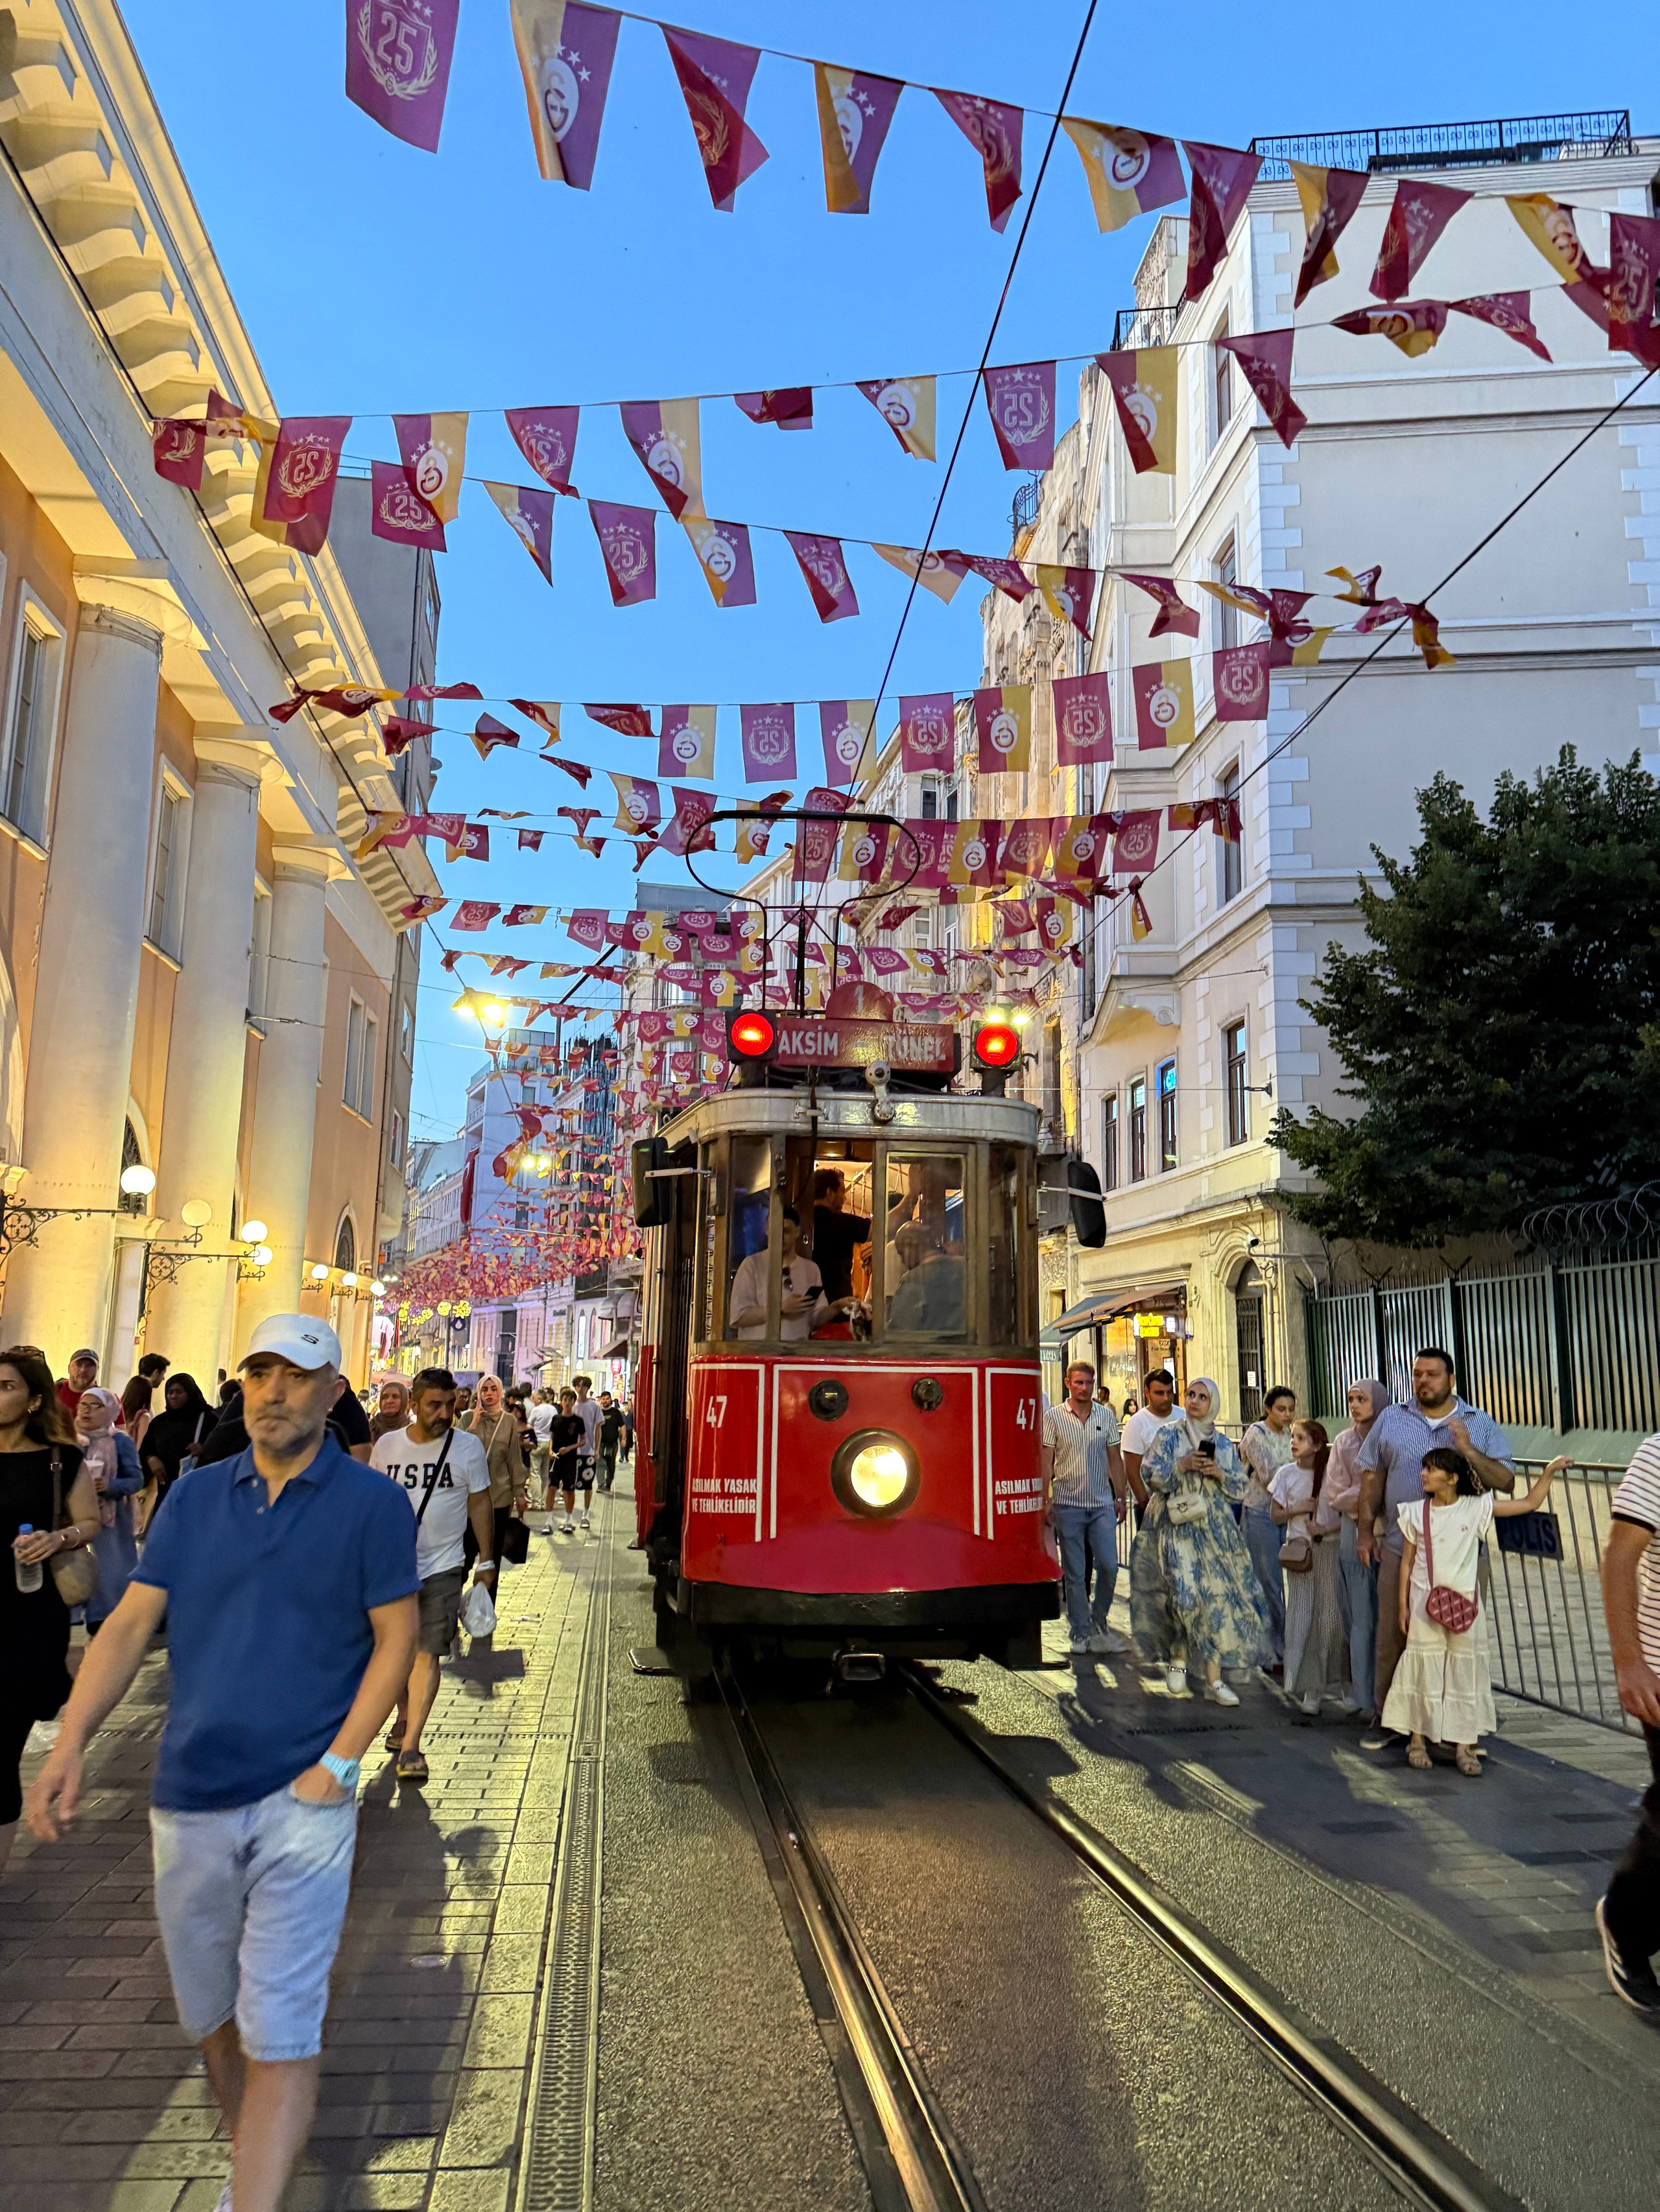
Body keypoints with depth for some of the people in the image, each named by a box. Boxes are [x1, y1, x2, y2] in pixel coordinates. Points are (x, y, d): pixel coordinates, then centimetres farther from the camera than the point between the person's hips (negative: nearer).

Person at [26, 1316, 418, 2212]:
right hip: (188, 1801, 5)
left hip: (302, 1804, -4)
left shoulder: (370, 1503, -6)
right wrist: (70, 1742, -11)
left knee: (278, 2034, -4)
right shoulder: (194, 1497, 4)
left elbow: (395, 1639, -5)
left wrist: (338, 1764, -12)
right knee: (210, 2018, 20)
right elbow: (131, 1624, 2)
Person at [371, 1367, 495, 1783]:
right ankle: (404, 1717, 37)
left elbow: (480, 1503, 3)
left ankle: (410, 1745, -8)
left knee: (426, 1653, -9)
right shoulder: (386, 1445, 0)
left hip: (442, 1567, -3)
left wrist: (486, 1560, 4)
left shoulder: (468, 1447, -5)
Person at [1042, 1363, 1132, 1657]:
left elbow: (1114, 1459, 12)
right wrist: (1045, 1501, -6)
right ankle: (1081, 1633, 14)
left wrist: (1119, 1497, 8)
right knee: (1074, 1573, 3)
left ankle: (1099, 1620, 20)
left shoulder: (1106, 1415, 7)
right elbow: (1046, 1461, -1)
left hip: (1102, 1503, 2)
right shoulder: (1053, 1417, -2)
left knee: (1109, 1565, -3)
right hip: (1068, 1504, -2)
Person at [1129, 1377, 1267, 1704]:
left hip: (1216, 1528, 3)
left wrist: (1219, 1474, -6)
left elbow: (1242, 1486, 11)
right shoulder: (1168, 1435, 5)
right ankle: (1178, 1658, 9)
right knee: (1187, 1593, -15)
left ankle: (1214, 1679, 2)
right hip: (1178, 1526, -3)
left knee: (1217, 1596, -4)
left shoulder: (1224, 1444, 13)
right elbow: (1150, 1475, -2)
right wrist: (1182, 1466, -14)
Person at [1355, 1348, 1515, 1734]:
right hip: (1400, 1550, 1)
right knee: (1392, 1637, 5)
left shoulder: (1481, 1425, 4)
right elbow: (1372, 1477, 11)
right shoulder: (1391, 1419, 8)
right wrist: (1365, 1529, 6)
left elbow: (1507, 1482, -2)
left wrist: (1468, 1450, -16)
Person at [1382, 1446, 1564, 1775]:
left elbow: (1530, 1503, 0)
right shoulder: (1415, 1513, 0)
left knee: (1465, 1671, 4)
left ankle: (1464, 1746, 12)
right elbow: (1407, 1562, 4)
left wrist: (1550, 1472, -11)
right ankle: (1417, 1740, 16)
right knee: (1423, 1671, 5)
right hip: (1424, 1603, 0)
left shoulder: (1476, 1508, -3)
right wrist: (1402, 1605, 3)